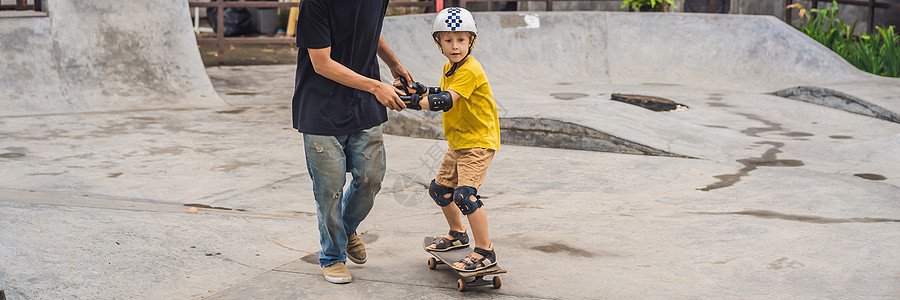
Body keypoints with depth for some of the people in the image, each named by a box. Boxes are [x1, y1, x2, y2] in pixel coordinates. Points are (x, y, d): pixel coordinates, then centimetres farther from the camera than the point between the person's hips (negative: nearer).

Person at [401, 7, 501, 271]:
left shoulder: (470, 71, -21)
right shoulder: (449, 68, 10)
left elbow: (445, 101, -30)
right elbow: (439, 94, 13)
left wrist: (411, 102, -34)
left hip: (478, 142, -10)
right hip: (458, 143, 10)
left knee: (465, 194, -22)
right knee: (439, 189, 18)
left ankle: (485, 252, -14)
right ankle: (458, 234, 39)